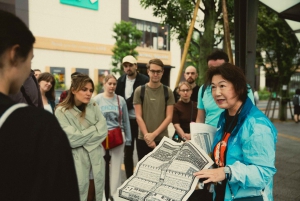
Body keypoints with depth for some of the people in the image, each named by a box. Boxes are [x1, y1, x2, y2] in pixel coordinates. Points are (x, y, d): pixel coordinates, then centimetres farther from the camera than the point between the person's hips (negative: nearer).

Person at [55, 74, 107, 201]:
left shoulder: (93, 106, 4)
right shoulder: (62, 111, -10)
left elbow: (103, 130, -3)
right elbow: (72, 139, -16)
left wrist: (82, 138, -12)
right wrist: (94, 128, -9)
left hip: (96, 158, 4)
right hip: (76, 161, -4)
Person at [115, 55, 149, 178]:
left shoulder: (144, 80, -9)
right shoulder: (121, 81, 6)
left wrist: (127, 104, -13)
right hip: (126, 121, 4)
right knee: (127, 152, 12)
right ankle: (129, 178, 25)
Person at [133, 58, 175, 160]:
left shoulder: (168, 92, 2)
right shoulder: (139, 91, 0)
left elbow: (169, 117, -3)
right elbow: (138, 117, -3)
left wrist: (154, 134, -12)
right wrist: (147, 135, -12)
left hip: (162, 139, 0)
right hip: (143, 139, 0)